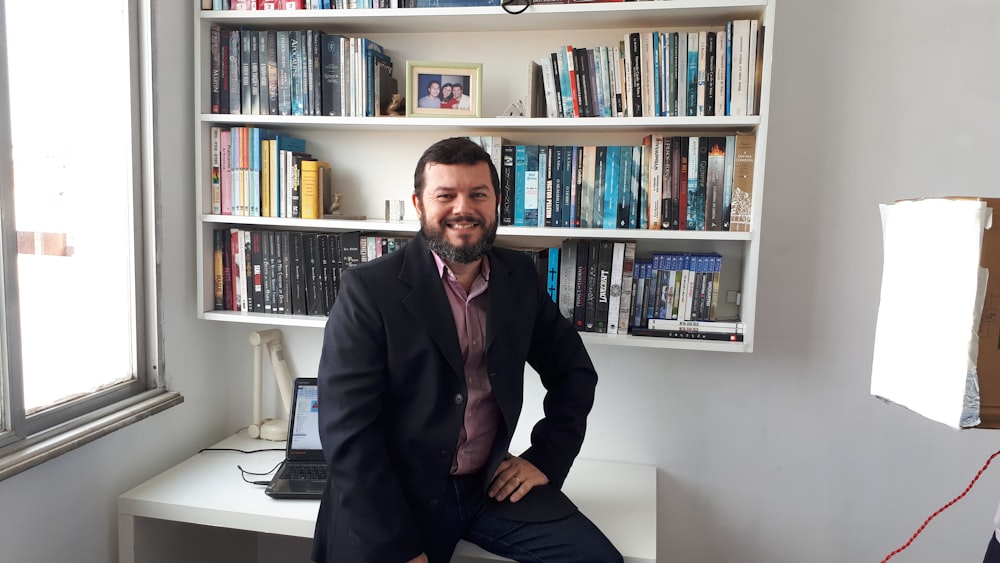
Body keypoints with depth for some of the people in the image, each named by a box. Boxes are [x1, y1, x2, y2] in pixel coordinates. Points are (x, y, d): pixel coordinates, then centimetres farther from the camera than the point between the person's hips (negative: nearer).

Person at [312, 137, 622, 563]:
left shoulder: (520, 277, 2)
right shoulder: (368, 289, -12)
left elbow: (573, 371, 13)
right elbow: (348, 431, -15)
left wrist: (546, 460, 2)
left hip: (493, 486, 3)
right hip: (395, 500, -2)